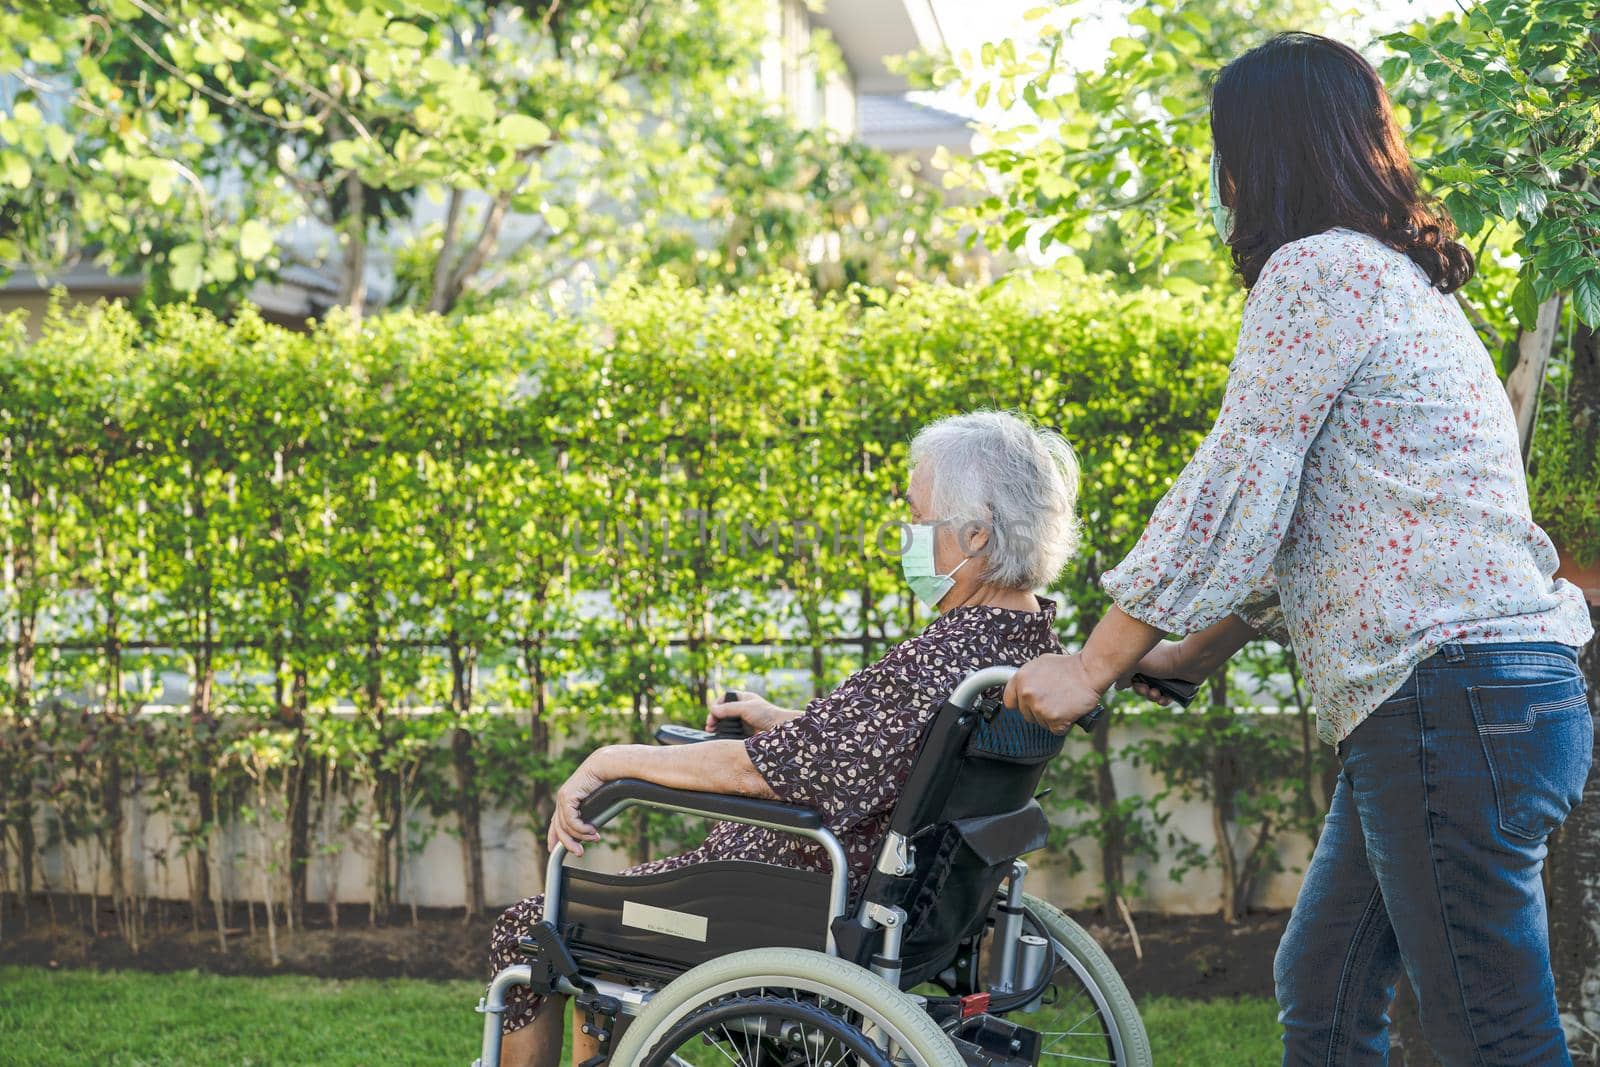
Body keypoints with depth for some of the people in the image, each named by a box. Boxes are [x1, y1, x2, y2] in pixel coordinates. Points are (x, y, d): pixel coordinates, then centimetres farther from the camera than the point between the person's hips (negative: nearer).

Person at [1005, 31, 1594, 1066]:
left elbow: (1227, 495, -9)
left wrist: (1091, 670, -2)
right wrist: (1187, 656, 29)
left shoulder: (1316, 271, -8)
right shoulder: (1400, 278, 23)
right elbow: (1287, 518, 27)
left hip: (1451, 696, -10)